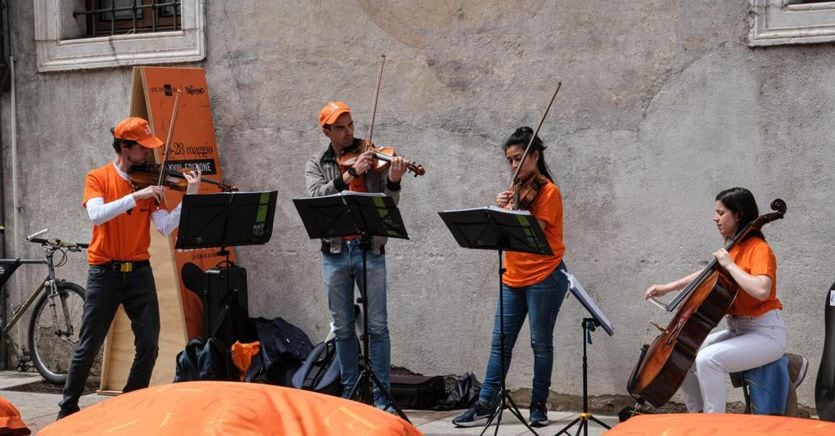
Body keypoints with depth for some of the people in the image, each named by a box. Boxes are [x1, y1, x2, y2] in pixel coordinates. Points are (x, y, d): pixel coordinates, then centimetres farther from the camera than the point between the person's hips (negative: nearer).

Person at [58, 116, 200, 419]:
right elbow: (96, 214, -22)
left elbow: (165, 227, -4)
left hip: (139, 271, 3)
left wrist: (190, 197, -15)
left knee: (149, 343, -1)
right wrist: (136, 196, -28)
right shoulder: (98, 178, -2)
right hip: (104, 272, -3)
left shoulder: (149, 182, 6)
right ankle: (68, 408, 15)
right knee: (88, 347, 1)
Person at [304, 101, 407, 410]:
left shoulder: (371, 156, 5)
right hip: (334, 253, 2)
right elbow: (317, 196, -11)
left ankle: (382, 397, 2)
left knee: (378, 326, -3)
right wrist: (352, 173, -21)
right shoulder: (317, 164, 9)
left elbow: (389, 204, -3)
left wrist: (393, 182, -25)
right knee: (343, 328, 8)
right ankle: (350, 392, 18)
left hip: (369, 249, -2)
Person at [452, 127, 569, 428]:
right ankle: (486, 405, 4)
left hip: (544, 277, -7)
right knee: (500, 343, 3)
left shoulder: (548, 191, -8)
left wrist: (512, 210, -27)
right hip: (514, 278, 7)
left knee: (541, 343, 1)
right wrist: (502, 209, -10)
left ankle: (539, 405, 10)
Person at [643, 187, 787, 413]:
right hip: (737, 330, 9)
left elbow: (761, 290, -34)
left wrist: (730, 265, -24)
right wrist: (668, 287, 19)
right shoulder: (733, 248, 10)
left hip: (766, 334, -9)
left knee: (707, 359, -29)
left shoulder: (759, 249, -16)